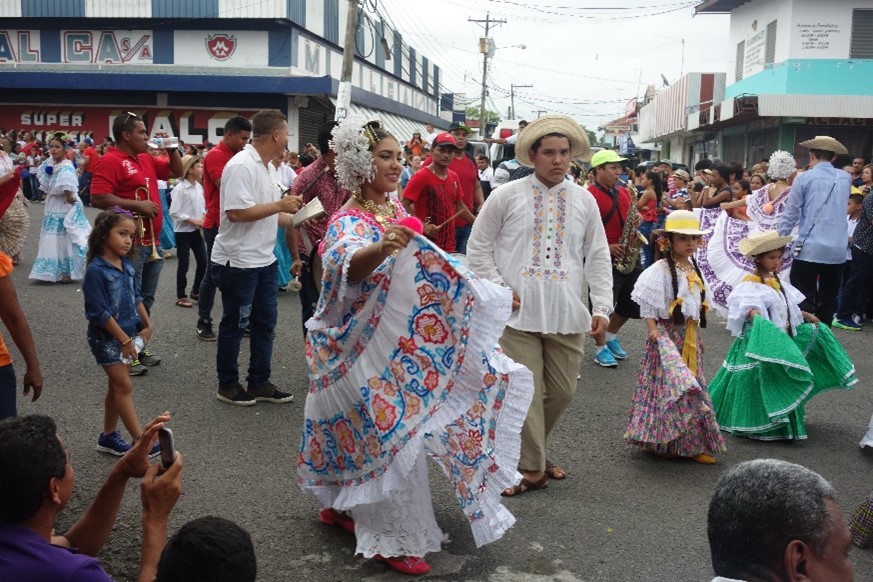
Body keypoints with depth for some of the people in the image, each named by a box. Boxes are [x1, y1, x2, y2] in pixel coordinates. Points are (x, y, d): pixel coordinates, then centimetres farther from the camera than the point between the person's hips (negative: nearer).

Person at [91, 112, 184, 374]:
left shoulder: (147, 159, 15)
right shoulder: (110, 161, -12)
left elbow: (177, 171, 27)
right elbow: (98, 198, -21)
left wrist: (172, 149, 9)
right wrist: (138, 205, -20)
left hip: (152, 242, 9)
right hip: (130, 244, -9)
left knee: (146, 299, 15)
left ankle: (139, 347, 26)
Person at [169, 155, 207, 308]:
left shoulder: (199, 187, 6)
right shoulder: (179, 188, -15)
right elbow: (174, 213, -18)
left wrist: (203, 218, -4)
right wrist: (193, 221, -19)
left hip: (197, 231, 7)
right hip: (183, 231, -7)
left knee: (203, 261, 9)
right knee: (183, 264, 2)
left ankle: (196, 291, 26)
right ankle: (181, 296, 14)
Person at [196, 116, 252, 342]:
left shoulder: (235, 156, 13)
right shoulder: (215, 155, -13)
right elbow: (226, 188, -22)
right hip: (218, 225, -8)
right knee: (213, 274, -1)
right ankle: (203, 322, 9)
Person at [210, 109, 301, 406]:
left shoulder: (268, 167, 11)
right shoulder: (241, 166, -19)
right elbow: (236, 212, -27)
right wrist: (280, 205, -21)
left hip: (264, 260, 9)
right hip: (238, 262, -9)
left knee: (265, 322, 13)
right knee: (234, 325, 5)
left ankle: (259, 383, 24)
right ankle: (227, 385, 20)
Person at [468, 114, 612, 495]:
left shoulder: (584, 201, 9)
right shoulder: (506, 196, 1)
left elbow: (598, 258, 10)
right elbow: (478, 247, 4)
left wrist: (602, 307, 1)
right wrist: (499, 290, -5)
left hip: (567, 315, 3)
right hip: (519, 313, -3)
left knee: (562, 391, 10)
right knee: (525, 392, -2)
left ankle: (531, 448, 34)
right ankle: (532, 467, 13)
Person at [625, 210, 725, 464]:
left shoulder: (693, 269, 13)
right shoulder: (661, 269, -12)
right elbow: (648, 303, -15)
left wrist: (697, 334, 21)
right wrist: (652, 329, -22)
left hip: (689, 336, 8)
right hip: (666, 333, -8)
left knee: (691, 384, 10)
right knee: (671, 383, -13)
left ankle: (694, 444, 18)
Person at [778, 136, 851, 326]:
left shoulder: (804, 178, -3)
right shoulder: (846, 179, 10)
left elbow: (790, 215, -1)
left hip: (809, 249, -4)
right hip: (837, 251, 4)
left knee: (804, 301, -3)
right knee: (828, 301, 12)